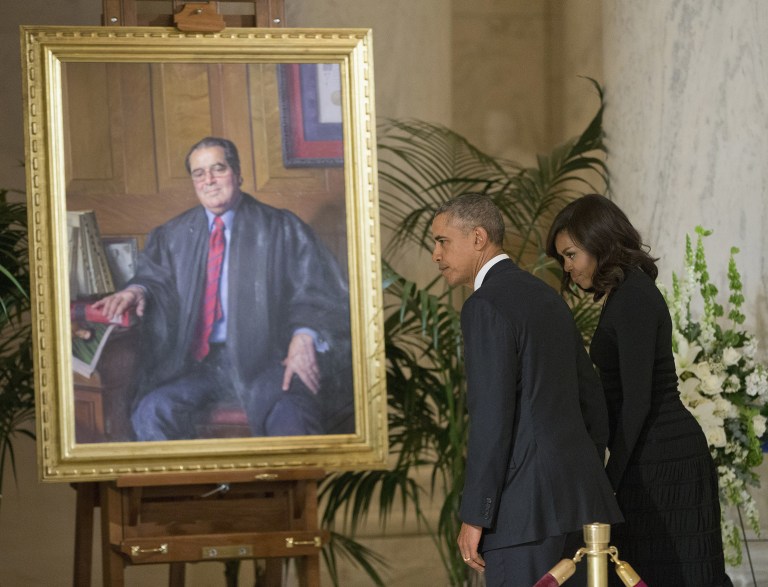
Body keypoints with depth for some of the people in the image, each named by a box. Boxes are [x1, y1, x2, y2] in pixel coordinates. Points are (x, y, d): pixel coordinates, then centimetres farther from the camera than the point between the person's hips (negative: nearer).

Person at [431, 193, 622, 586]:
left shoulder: (485, 306, -11)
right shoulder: (545, 297, 17)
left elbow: (491, 418, -17)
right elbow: (591, 398, 21)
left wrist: (474, 517, -14)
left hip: (524, 503, -9)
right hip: (573, 493, 9)